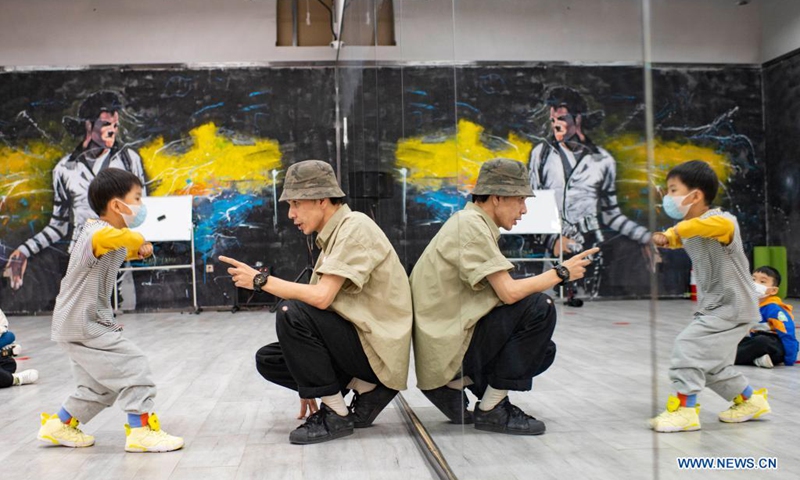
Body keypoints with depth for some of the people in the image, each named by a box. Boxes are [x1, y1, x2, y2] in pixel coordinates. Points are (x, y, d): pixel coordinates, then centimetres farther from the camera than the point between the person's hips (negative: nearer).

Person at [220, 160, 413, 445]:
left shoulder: (355, 227, -14)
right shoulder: (334, 235, 13)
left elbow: (321, 297, -26)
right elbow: (323, 303, 13)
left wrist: (261, 280, -14)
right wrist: (311, 383, 12)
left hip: (378, 345, -9)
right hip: (355, 341, 9)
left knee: (291, 313, -24)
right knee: (267, 360, 5)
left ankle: (336, 415, -12)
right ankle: (365, 389, 4)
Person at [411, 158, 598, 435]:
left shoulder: (472, 223, 15)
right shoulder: (471, 224, -16)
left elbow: (502, 292, 13)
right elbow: (509, 292, -22)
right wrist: (561, 272, -9)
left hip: (450, 335, 10)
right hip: (449, 344, -10)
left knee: (542, 351, 12)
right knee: (538, 308, -19)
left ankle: (452, 385, 11)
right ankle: (490, 410, -10)